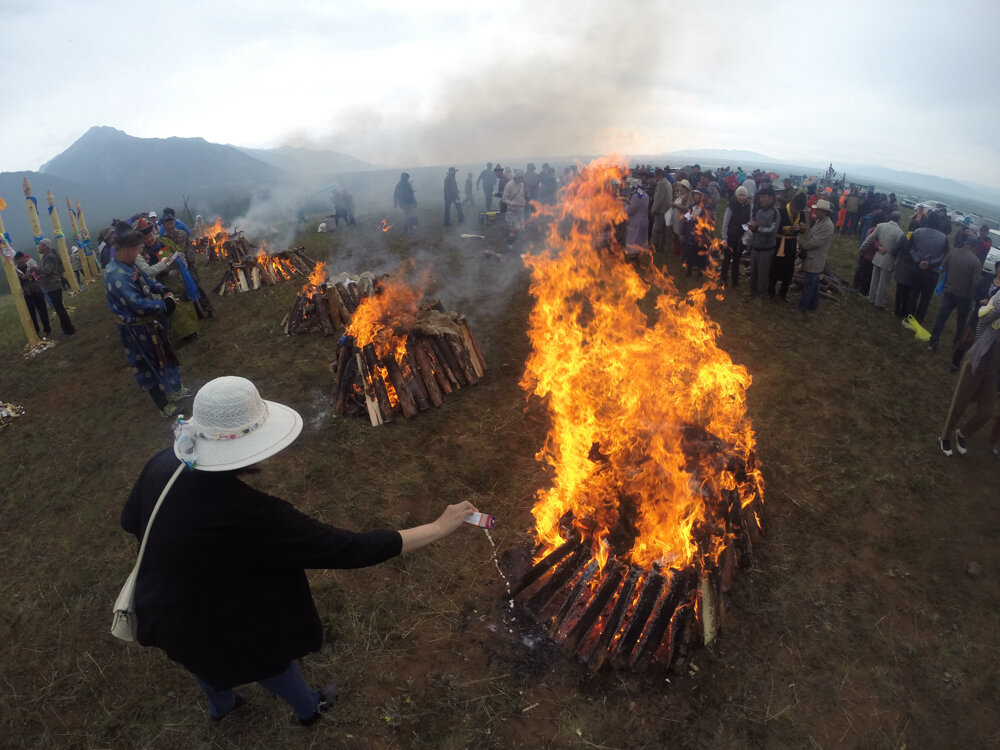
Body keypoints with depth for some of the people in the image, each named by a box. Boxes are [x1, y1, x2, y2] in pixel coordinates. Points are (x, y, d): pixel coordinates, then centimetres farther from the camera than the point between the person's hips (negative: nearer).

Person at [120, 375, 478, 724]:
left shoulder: (162, 464, -22)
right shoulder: (251, 515, -42)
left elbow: (131, 521, -1)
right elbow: (350, 549, -40)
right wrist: (440, 527, -34)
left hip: (164, 613, 6)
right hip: (221, 628, -6)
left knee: (207, 659, 38)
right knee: (273, 663, 27)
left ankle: (220, 705, 71)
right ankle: (308, 707, 59)